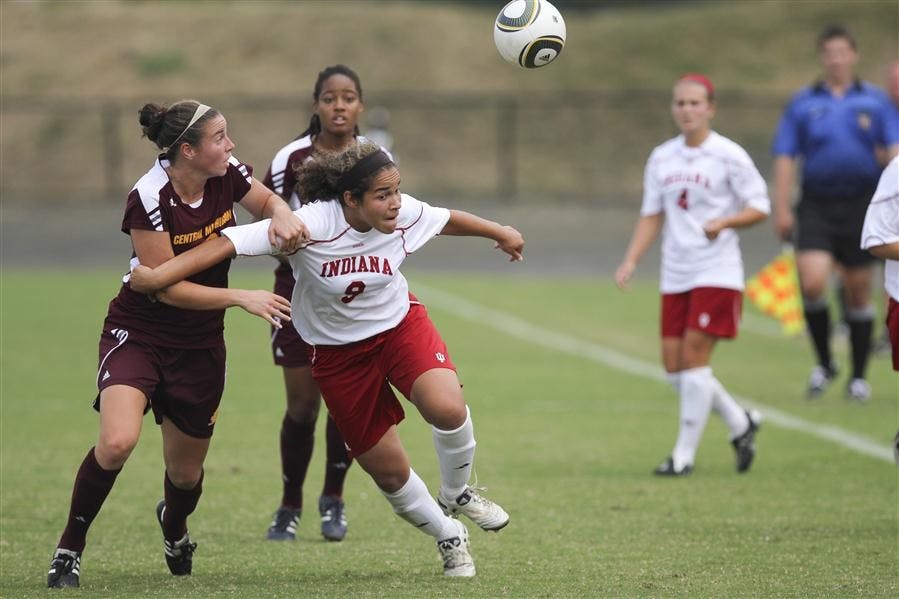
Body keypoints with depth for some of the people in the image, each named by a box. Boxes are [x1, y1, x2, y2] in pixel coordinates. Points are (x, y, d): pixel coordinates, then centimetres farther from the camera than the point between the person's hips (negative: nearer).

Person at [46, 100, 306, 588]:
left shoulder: (227, 175, -10)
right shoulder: (148, 200, -25)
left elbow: (270, 205, 9)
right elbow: (166, 287, -22)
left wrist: (284, 218, -15)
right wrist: (242, 298, -24)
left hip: (199, 346, 5)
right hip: (138, 334, -5)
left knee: (186, 472, 12)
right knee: (117, 442, -29)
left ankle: (174, 526, 50)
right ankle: (69, 550, -8)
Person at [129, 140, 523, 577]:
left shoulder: (405, 215, -17)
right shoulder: (311, 226, -30)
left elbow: (448, 220, 5)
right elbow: (228, 243, -35)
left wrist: (499, 232, 23)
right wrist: (158, 276, -42)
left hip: (401, 325, 2)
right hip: (338, 354, -2)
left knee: (447, 409, -27)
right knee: (389, 472, 2)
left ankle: (456, 494, 5)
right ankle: (448, 537, 30)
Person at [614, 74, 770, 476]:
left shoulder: (728, 156, -5)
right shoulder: (661, 158, 11)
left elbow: (760, 207, -5)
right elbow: (651, 216, 16)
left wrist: (725, 221, -23)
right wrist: (630, 261, 5)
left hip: (716, 273, -6)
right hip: (675, 276, 6)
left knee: (694, 356, -11)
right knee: (674, 364, 2)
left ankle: (684, 455, -3)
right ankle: (740, 423, 22)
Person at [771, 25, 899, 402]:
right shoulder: (802, 103, 7)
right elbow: (785, 158, 7)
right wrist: (781, 208, 0)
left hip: (861, 206, 0)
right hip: (816, 208, 0)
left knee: (858, 291, 4)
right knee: (812, 282, -17)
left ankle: (858, 376, 15)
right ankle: (823, 363, 3)